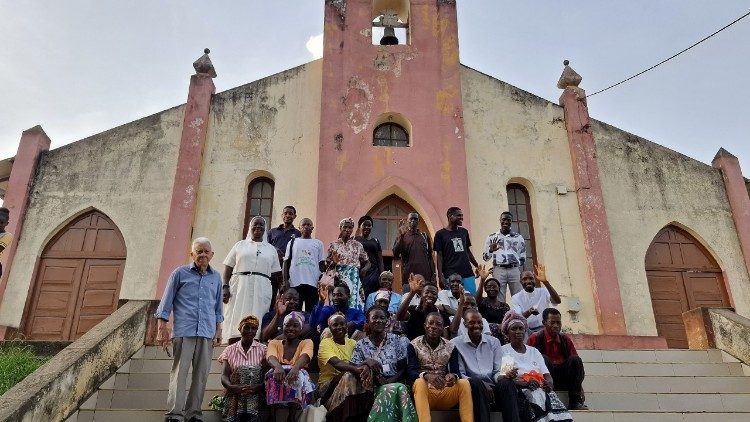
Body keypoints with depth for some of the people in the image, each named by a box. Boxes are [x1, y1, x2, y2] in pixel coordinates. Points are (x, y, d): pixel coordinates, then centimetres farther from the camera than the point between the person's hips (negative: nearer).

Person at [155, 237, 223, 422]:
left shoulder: (216, 277, 14)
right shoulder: (180, 273, 4)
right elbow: (166, 303, 4)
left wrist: (218, 330, 13)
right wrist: (162, 328, -2)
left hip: (207, 333, 3)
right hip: (184, 331, -3)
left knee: (201, 373, 4)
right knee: (179, 372, -4)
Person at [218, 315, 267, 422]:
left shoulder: (262, 349, 9)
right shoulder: (230, 350, 13)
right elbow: (224, 376, 0)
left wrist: (257, 387, -27)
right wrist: (232, 387, -26)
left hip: (255, 394, -1)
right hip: (235, 395, 1)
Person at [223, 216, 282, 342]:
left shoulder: (271, 249, 16)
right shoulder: (240, 245, 15)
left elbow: (275, 275, 12)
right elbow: (228, 267, 9)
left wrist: (275, 296, 3)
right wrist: (225, 286, -5)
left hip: (261, 290, 1)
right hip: (239, 289, 0)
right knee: (235, 326, -6)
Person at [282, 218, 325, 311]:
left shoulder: (318, 244, 12)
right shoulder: (292, 242, 13)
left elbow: (322, 264, 10)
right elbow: (286, 262, 9)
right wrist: (285, 280, -2)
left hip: (313, 283, 0)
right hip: (294, 283, 0)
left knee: (311, 311, 1)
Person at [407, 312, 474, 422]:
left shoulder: (451, 347, 8)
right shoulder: (414, 345, 0)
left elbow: (456, 372, -1)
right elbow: (411, 372, -10)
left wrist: (453, 376, -27)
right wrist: (426, 375, -32)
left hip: (446, 391, 2)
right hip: (424, 390, -2)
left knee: (464, 383, -25)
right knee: (420, 382, -35)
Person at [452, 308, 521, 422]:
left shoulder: (494, 342, 17)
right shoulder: (456, 344, 5)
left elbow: (497, 372, 12)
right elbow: (459, 374, -2)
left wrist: (504, 375, -14)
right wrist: (483, 385, -18)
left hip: (492, 386, 3)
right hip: (471, 387, -3)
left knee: (507, 382, -30)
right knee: (476, 382, -37)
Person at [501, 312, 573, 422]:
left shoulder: (534, 351, 22)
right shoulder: (503, 351, 8)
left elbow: (547, 375, 15)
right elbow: (504, 377, -5)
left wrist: (549, 383, -9)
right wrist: (525, 383, -20)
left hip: (541, 389, 4)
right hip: (519, 391, -4)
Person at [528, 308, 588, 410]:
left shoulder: (566, 340, 10)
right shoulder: (535, 339, -1)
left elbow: (576, 363, 8)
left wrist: (579, 387, -3)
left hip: (564, 381, 3)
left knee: (575, 359, -21)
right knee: (544, 359, -30)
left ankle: (575, 402, -20)